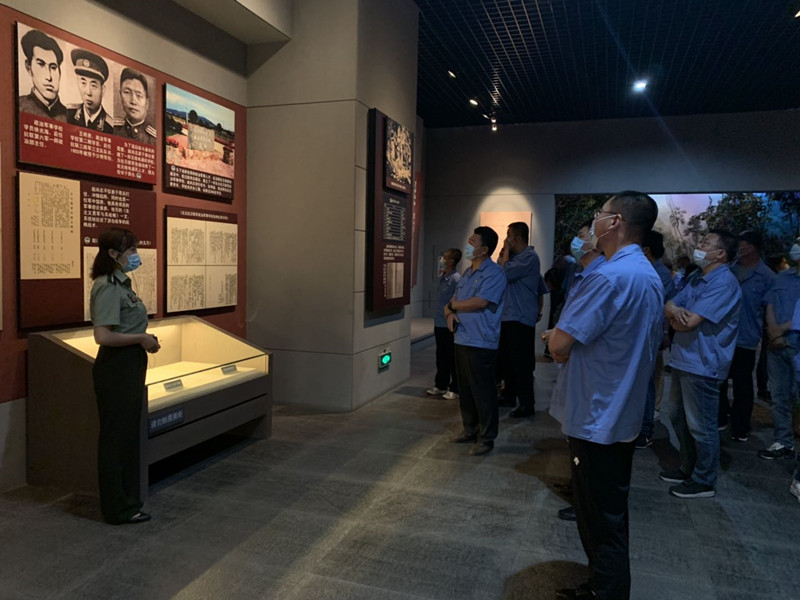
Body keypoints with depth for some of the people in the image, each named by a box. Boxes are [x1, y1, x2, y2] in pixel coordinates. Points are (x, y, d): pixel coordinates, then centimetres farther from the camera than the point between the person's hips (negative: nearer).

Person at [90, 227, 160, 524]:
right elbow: (103, 336, -26)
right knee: (116, 437, 2)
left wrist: (145, 339, 7)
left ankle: (127, 498, 32)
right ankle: (118, 509, 15)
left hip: (130, 366, 10)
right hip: (116, 368, -10)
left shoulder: (121, 283, 12)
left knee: (129, 434, 18)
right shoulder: (108, 287, -17)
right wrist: (141, 338, -17)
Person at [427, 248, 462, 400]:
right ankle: (440, 385, 29)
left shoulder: (456, 279, -16)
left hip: (449, 325, -8)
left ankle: (455, 389, 14)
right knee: (441, 356, 17)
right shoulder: (442, 277, 9)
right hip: (439, 323, 8)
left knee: (452, 358, 3)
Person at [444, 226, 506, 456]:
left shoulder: (494, 273, -11)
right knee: (465, 389, 16)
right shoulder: (468, 273, 16)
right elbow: (453, 302, 18)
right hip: (462, 340, 9)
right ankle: (470, 429, 30)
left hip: (481, 344, -9)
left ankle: (486, 437, 11)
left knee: (482, 392, 0)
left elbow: (479, 302, -22)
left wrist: (453, 305, -6)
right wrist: (450, 313, -5)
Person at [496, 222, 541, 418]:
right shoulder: (514, 256, 15)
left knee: (521, 364, -5)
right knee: (506, 361, 17)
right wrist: (503, 254, 5)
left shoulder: (529, 256, -13)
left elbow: (506, 273, -23)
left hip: (520, 319, -10)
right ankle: (509, 396, 30)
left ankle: (527, 405, 3)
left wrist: (506, 251, -10)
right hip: (507, 316, 10)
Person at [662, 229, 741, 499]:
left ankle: (704, 481, 18)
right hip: (683, 360, 9)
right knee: (679, 419, 19)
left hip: (702, 365, -9)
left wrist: (675, 315, -2)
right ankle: (689, 469, 35)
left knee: (700, 427, 3)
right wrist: (674, 310, -15)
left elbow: (688, 323, -23)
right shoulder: (698, 279, 13)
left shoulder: (724, 283, -17)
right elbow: (668, 306, 8)